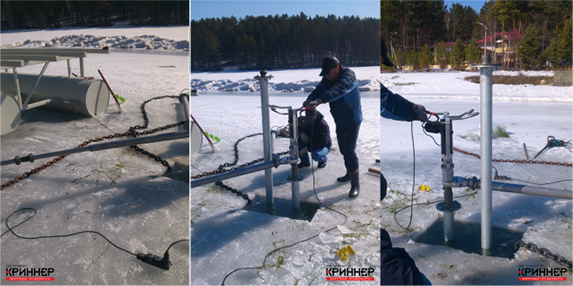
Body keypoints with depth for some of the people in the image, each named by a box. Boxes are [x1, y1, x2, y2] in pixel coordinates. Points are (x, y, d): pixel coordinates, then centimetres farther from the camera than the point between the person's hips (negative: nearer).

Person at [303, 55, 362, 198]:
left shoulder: (348, 75, -25)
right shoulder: (328, 78, 0)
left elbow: (338, 89, -43)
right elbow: (320, 89, -15)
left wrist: (320, 100, -57)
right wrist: (310, 99, -37)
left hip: (352, 121, -8)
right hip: (339, 120, 8)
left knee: (350, 151, -11)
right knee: (343, 149, 19)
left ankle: (355, 185, -4)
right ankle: (349, 174, 38)